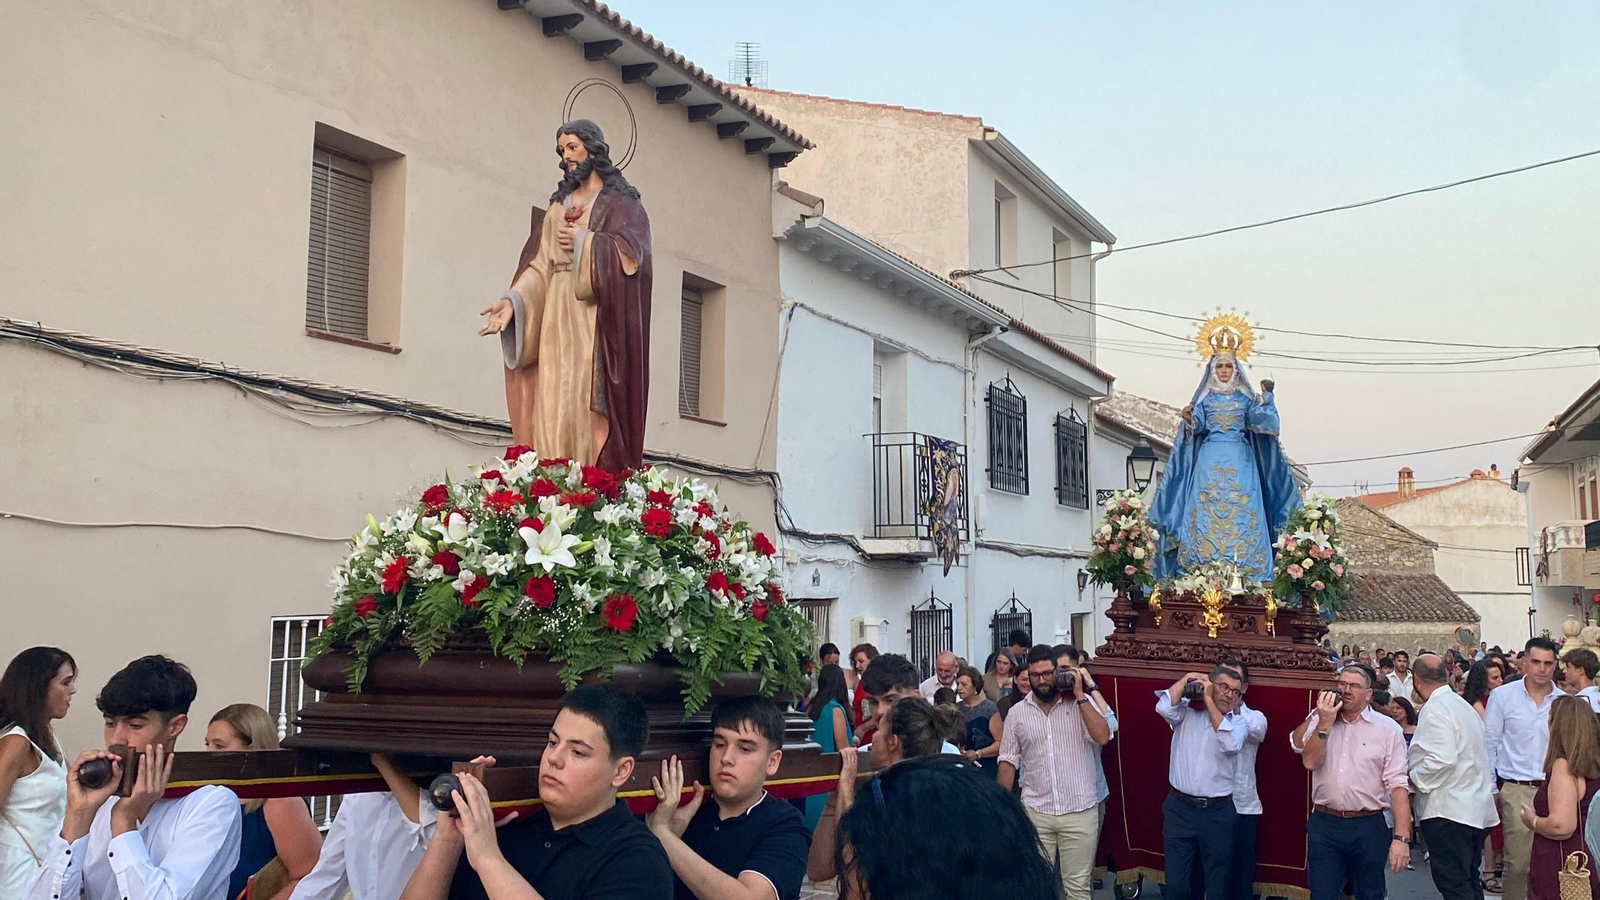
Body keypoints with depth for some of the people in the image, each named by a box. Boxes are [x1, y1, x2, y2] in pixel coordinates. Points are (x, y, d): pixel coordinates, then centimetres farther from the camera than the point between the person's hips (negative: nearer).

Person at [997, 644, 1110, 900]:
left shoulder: (1082, 703, 0)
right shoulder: (1017, 712, 4)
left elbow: (1102, 737, -16)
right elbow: (1008, 761, 7)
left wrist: (1079, 695, -14)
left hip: (1080, 811, -1)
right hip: (1035, 813, 1)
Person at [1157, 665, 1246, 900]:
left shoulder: (1238, 723, 3)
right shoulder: (1186, 711, 2)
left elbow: (1230, 744, -18)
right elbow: (1164, 707, -19)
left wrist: (1209, 700, -14)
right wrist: (1187, 679, -8)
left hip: (1218, 812, 1)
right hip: (1179, 808, -1)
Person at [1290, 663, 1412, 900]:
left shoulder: (1388, 728, -3)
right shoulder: (1318, 720, 6)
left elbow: (1397, 785, -8)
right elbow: (1310, 761, -7)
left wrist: (1401, 837, -14)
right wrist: (1325, 723, -13)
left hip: (1369, 826, -1)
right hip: (1324, 824, 2)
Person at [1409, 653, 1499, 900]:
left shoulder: (1434, 709, -14)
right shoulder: (1464, 705, 17)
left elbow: (1442, 759, -24)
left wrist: (1414, 777, -11)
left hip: (1448, 811, -10)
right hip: (1475, 809, 10)